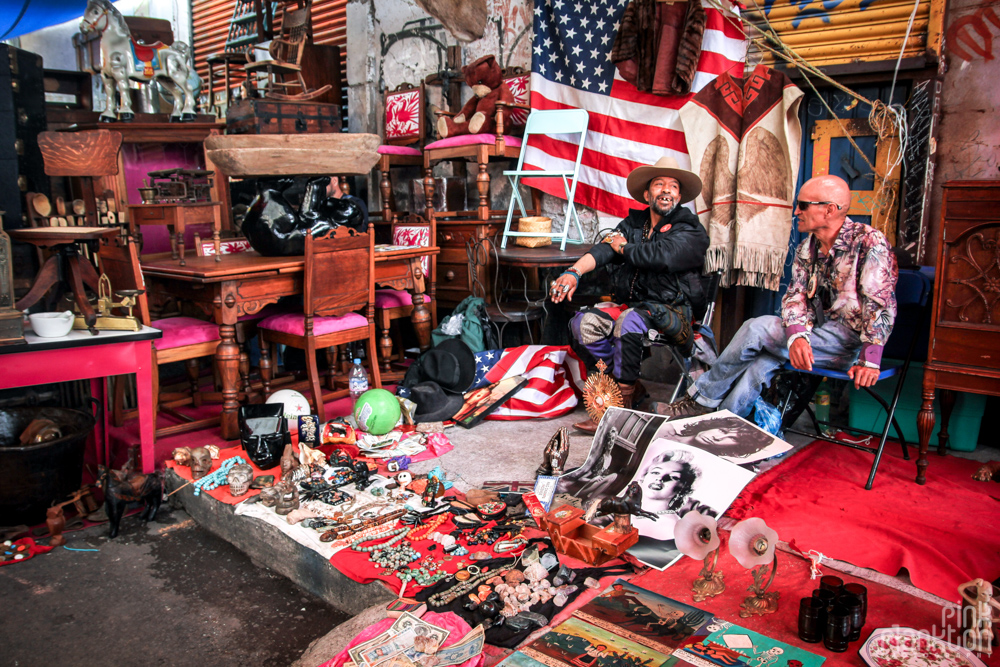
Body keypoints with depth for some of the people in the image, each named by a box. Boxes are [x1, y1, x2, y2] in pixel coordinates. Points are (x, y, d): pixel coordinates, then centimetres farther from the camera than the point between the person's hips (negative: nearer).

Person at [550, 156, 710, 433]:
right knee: (583, 322, -21)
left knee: (630, 320, -36)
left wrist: (623, 247, -1)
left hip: (670, 315, -5)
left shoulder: (691, 231, 0)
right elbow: (603, 249, -1)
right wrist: (574, 272, -21)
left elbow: (661, 255, -19)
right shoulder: (633, 223, 15)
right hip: (628, 305, 5)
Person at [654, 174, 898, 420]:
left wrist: (870, 361, -28)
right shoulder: (807, 248, 9)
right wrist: (797, 336, -23)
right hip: (819, 334, 6)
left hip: (850, 341, -6)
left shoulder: (869, 242, -11)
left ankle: (700, 400, -8)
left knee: (755, 328, -19)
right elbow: (796, 296, -1)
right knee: (761, 361, -22)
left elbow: (880, 305, -18)